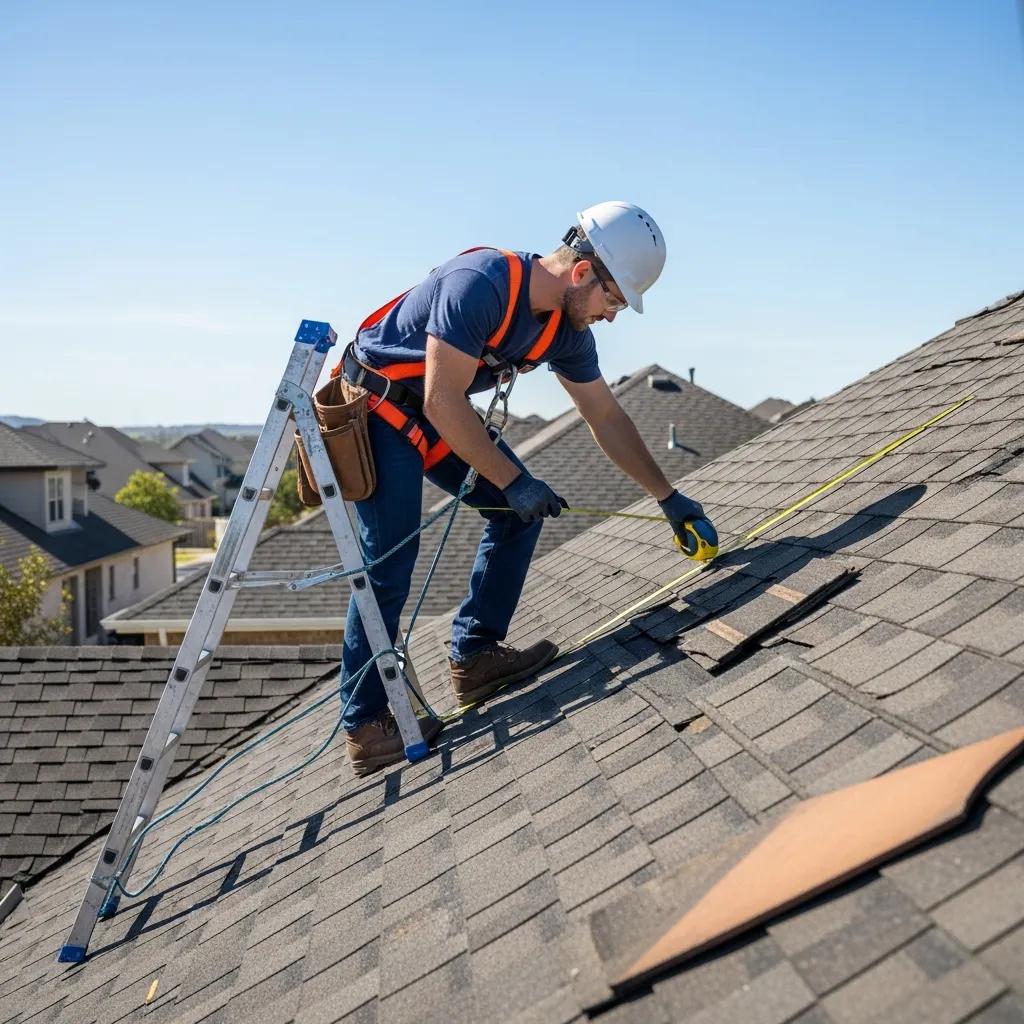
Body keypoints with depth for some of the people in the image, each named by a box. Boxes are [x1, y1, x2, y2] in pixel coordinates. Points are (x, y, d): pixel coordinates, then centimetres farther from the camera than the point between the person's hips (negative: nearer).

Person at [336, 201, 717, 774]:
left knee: (518, 512, 1)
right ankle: (365, 725, -3)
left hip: (439, 412, 8)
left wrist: (668, 497, 4)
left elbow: (607, 417, 4)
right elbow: (442, 404, -31)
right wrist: (513, 480, -26)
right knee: (389, 561, -12)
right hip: (376, 405, -8)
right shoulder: (480, 285, -31)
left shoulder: (567, 329, -5)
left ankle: (475, 657, 8)